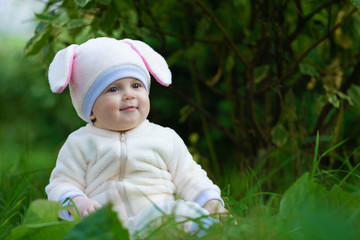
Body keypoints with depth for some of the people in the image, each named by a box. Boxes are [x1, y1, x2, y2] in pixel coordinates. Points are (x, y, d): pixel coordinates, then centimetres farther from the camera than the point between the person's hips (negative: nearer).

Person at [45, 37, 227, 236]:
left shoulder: (165, 138, 17)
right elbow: (61, 184, 11)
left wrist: (210, 201, 2)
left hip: (163, 217, 0)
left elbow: (189, 179, 21)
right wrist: (77, 202, -12)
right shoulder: (80, 144, 14)